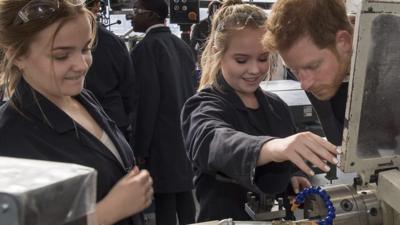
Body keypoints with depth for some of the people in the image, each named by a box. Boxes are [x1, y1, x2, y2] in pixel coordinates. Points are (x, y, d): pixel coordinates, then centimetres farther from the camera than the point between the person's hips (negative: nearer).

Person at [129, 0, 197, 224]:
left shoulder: (146, 48, -11)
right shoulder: (182, 45, 9)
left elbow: (147, 100, -15)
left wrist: (141, 148, -10)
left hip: (163, 140, -7)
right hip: (186, 134, 7)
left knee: (165, 202, -2)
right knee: (185, 196, 13)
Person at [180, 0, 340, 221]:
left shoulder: (276, 105, 7)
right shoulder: (203, 109, -10)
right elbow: (217, 144, -32)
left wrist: (291, 178, 0)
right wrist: (274, 146, -48)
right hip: (229, 218, -5)